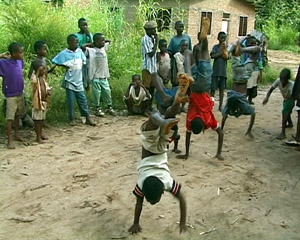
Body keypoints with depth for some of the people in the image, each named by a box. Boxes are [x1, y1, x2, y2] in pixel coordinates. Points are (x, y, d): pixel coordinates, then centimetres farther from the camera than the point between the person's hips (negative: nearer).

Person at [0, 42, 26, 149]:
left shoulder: (20, 61, 1)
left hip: (20, 94, 6)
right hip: (10, 95, -6)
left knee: (17, 115, 19)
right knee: (10, 118, -1)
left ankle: (17, 134, 34)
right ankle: (9, 140, 7)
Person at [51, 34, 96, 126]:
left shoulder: (79, 51, 2)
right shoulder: (64, 53, -9)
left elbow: (83, 61, 17)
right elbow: (55, 62, -4)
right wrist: (64, 66, -11)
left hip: (79, 81, 3)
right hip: (69, 81, -3)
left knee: (83, 99, 7)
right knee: (70, 101, 4)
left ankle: (88, 118, 14)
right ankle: (72, 119, 17)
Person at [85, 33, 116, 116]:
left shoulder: (104, 48, 9)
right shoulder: (91, 50, -9)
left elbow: (108, 42, 26)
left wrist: (104, 41, 11)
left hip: (104, 76, 6)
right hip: (96, 76, -6)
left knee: (107, 91, 9)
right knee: (96, 93, 2)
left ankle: (109, 107, 22)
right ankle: (97, 108, 16)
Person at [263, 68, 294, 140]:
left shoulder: (291, 85, -41)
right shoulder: (278, 81, -29)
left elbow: (293, 99, -41)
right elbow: (271, 89, -19)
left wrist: (289, 111, -47)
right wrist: (267, 97, -38)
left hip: (291, 99, -7)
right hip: (285, 99, 7)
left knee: (285, 112, -23)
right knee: (286, 112, 27)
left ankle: (283, 133, -22)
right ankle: (290, 124, 59)